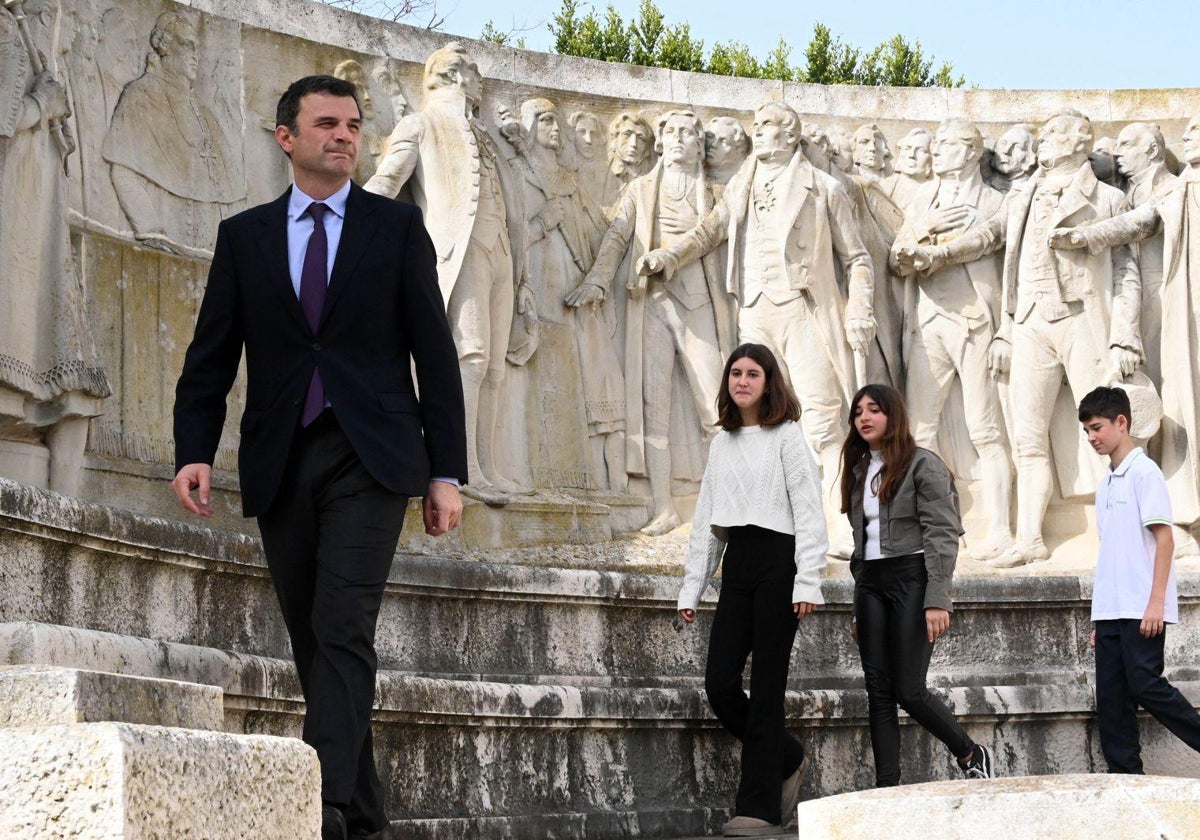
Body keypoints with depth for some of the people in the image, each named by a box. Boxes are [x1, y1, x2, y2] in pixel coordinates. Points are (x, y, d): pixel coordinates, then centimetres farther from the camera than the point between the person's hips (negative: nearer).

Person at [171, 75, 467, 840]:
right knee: (312, 643, 6)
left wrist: (447, 473, -2)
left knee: (343, 631, -17)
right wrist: (195, 452, -7)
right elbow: (211, 356, 8)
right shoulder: (244, 236, 11)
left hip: (369, 460, -3)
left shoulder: (397, 226, 6)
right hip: (280, 465, 3)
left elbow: (435, 354, 4)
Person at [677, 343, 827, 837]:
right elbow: (706, 519, 19)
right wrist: (691, 588, 14)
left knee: (765, 686, -5)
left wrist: (808, 581, -16)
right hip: (737, 563, 6)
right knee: (720, 683, -3)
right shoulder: (722, 442, 17)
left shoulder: (786, 436, -1)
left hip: (777, 560, -6)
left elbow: (808, 512, -7)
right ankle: (787, 761, 20)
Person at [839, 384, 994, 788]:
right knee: (878, 691, 1)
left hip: (912, 577, -7)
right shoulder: (859, 470, 16)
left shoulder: (923, 465, -5)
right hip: (871, 582, 7)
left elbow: (942, 535, -11)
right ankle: (886, 788, 2)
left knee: (909, 691, -9)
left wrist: (937, 600, -19)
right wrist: (859, 610, 16)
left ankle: (972, 755, 14)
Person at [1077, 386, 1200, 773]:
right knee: (1111, 699, 3)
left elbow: (1164, 539, -11)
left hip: (1141, 610, -8)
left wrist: (1156, 602, -18)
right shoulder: (1106, 484, 18)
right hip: (1111, 610, 8)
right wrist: (1100, 618, 16)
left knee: (1146, 686, -13)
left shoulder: (1144, 472, -5)